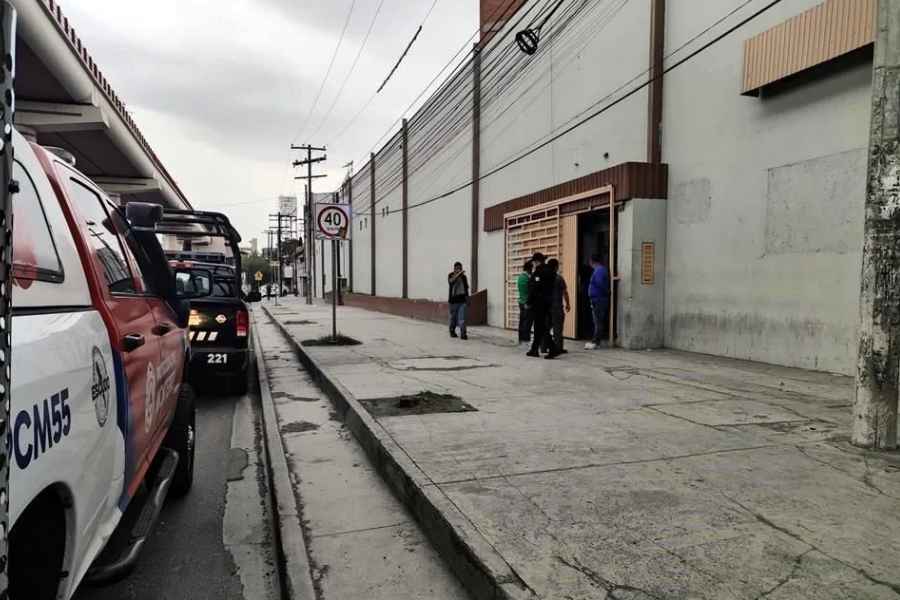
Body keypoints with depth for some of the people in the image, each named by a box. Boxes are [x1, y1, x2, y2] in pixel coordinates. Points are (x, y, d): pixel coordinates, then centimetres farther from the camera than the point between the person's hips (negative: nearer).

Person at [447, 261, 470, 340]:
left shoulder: (463, 277, 8)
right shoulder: (451, 275, -1)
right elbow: (451, 281, -25)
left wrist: (467, 298, 14)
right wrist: (458, 274, -36)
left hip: (462, 300, 1)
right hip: (453, 299, -1)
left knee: (462, 318, -10)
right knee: (453, 317, 11)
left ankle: (463, 334, -15)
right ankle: (452, 331, 30)